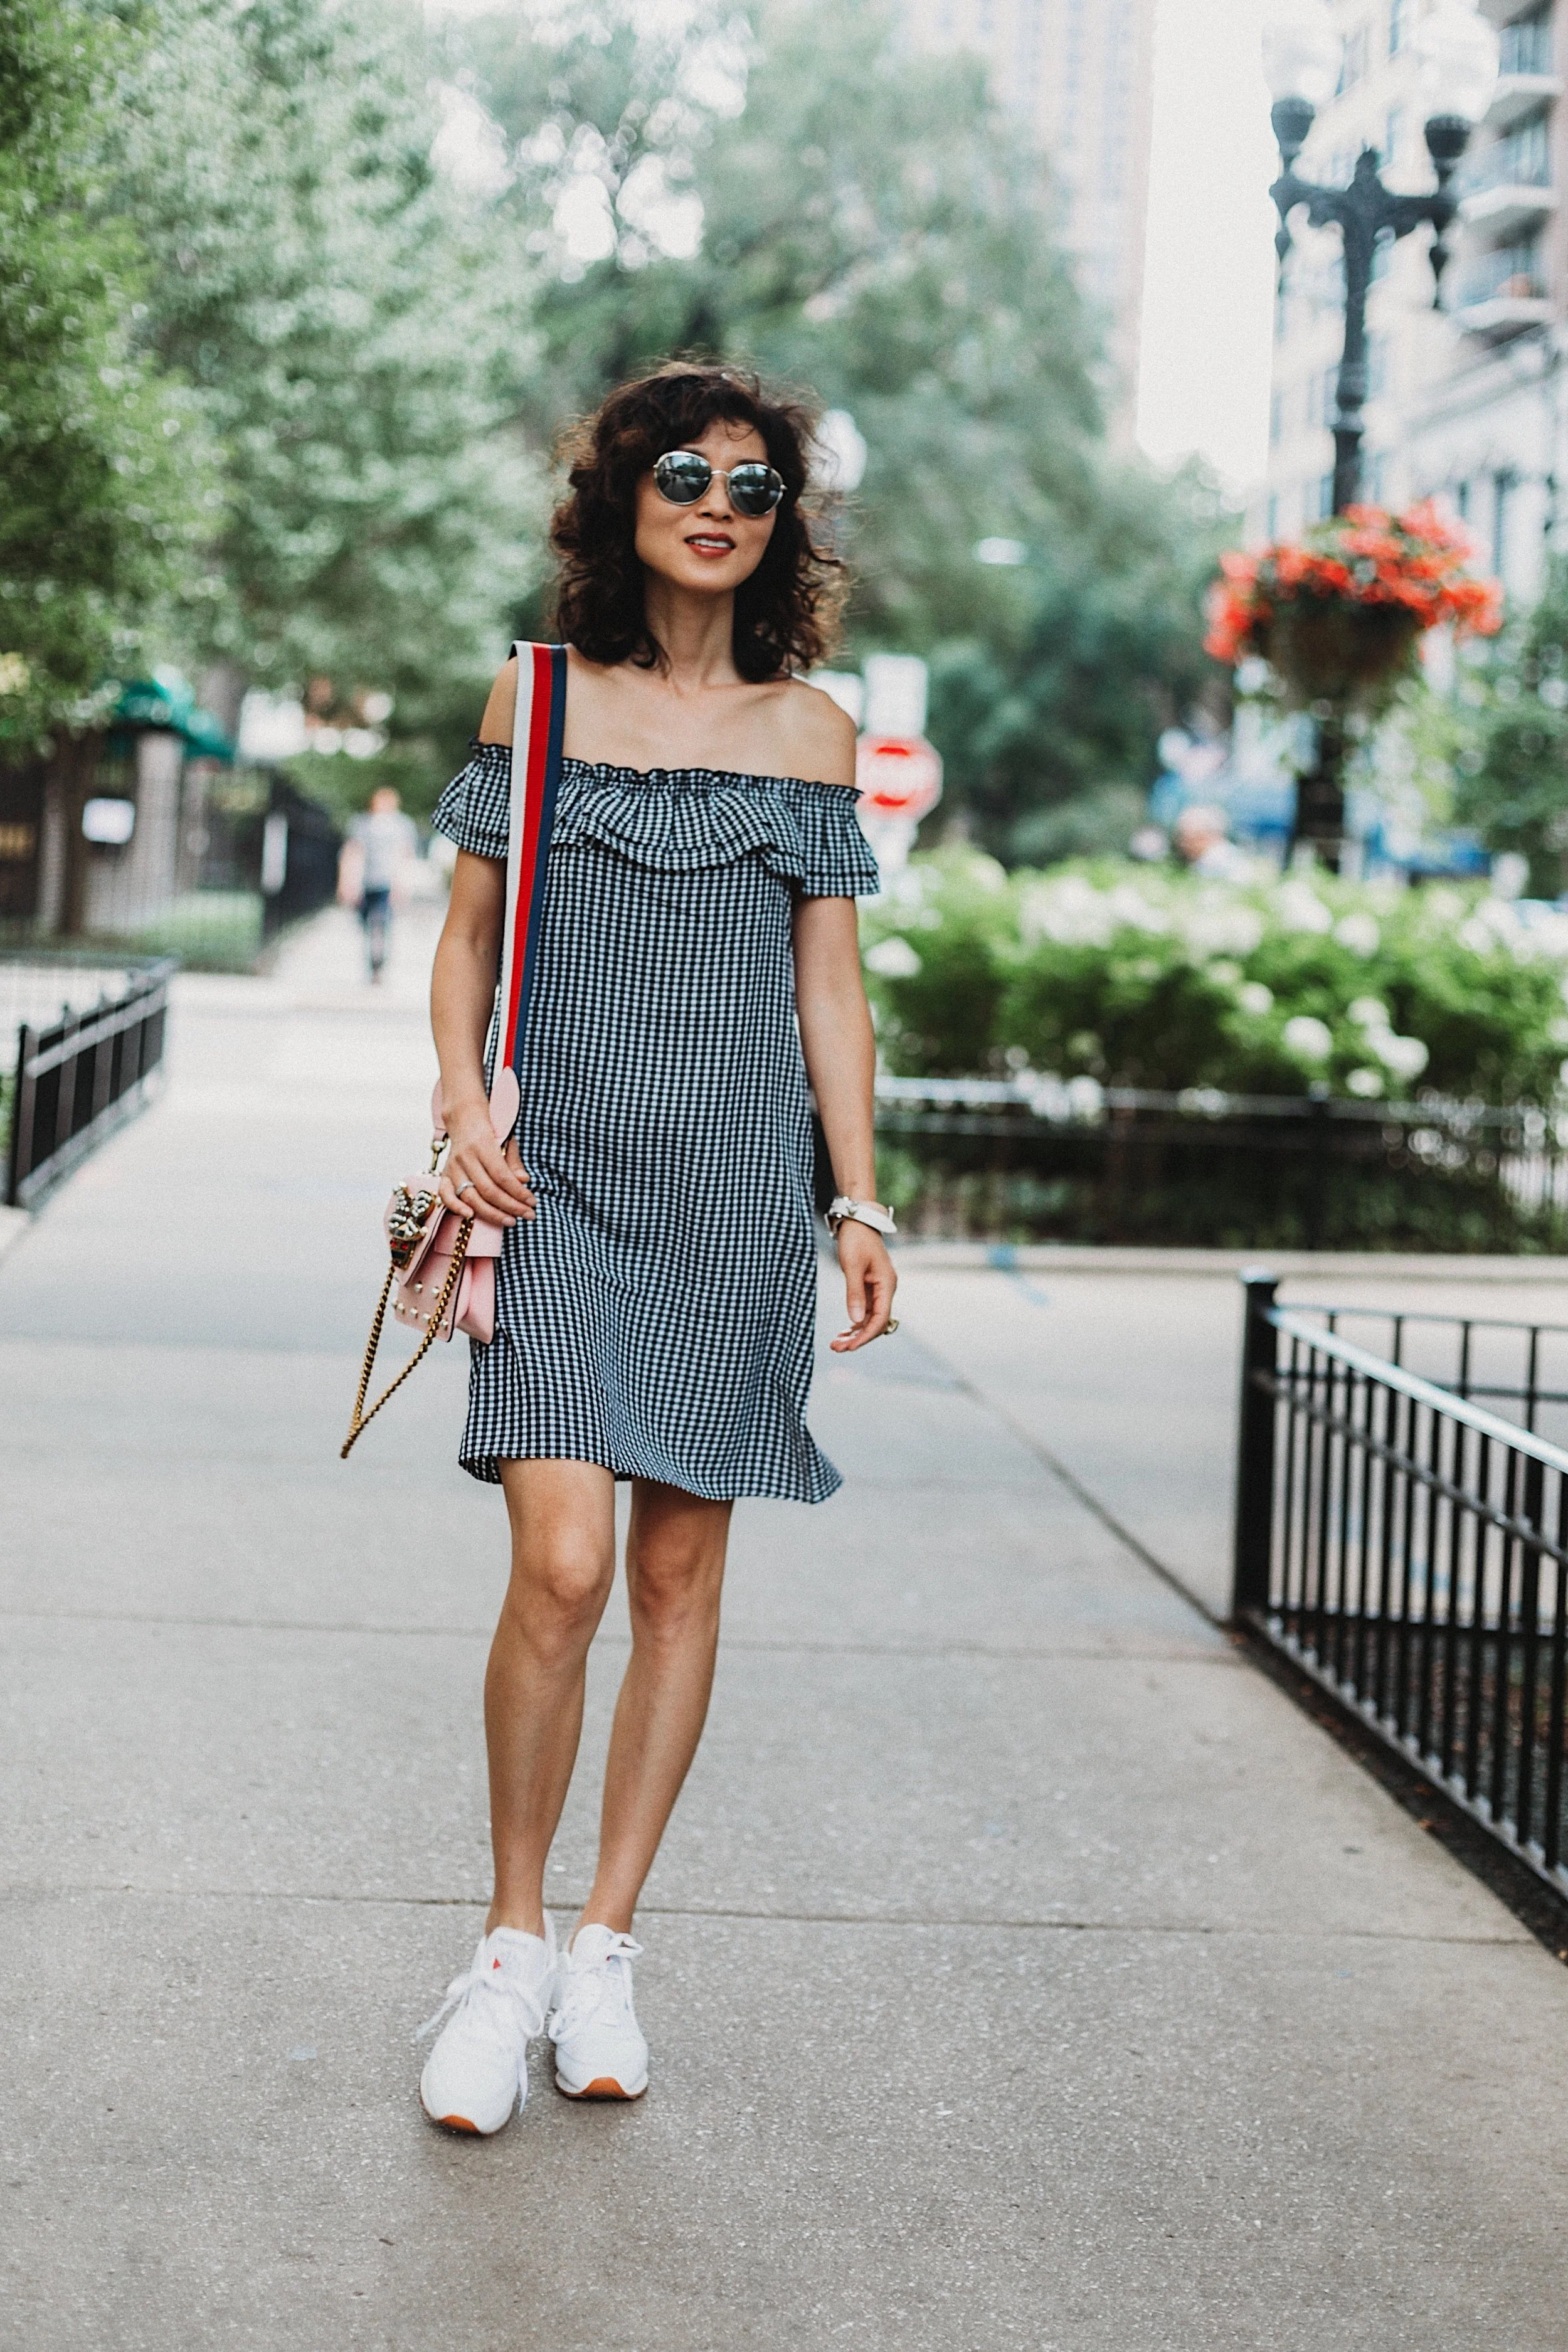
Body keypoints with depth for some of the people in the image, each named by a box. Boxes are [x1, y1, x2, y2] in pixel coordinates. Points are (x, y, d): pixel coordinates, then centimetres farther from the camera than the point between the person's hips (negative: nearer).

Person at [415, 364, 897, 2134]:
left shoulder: (807, 730, 8)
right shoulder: (540, 697, 6)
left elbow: (830, 986, 9)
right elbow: (466, 937, 10)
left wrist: (861, 1205, 4)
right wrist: (462, 1107, -6)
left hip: (735, 1192, 2)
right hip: (558, 1183, -2)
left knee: (680, 1575, 5)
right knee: (561, 1568, -14)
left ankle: (604, 1952, 19)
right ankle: (512, 1947, 5)